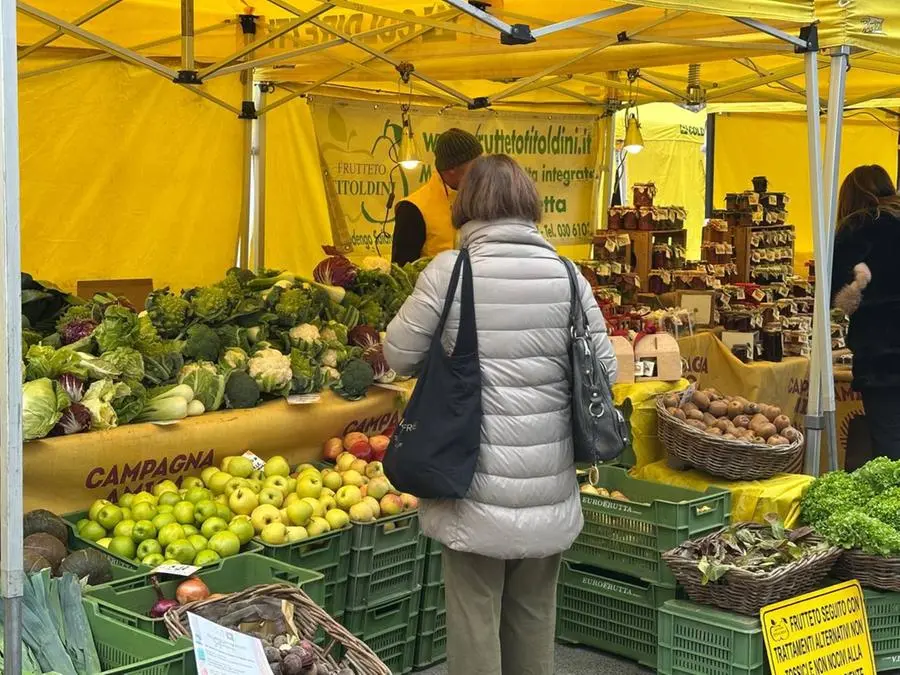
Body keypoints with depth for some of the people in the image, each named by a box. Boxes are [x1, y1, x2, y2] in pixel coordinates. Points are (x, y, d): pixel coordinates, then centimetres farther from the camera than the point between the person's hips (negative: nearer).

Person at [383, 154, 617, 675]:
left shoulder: (449, 272, -10)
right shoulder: (567, 276, -4)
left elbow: (400, 355, 0)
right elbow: (604, 370, 2)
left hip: (478, 488, -3)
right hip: (548, 488, 3)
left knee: (475, 615, 10)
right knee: (535, 616, 18)